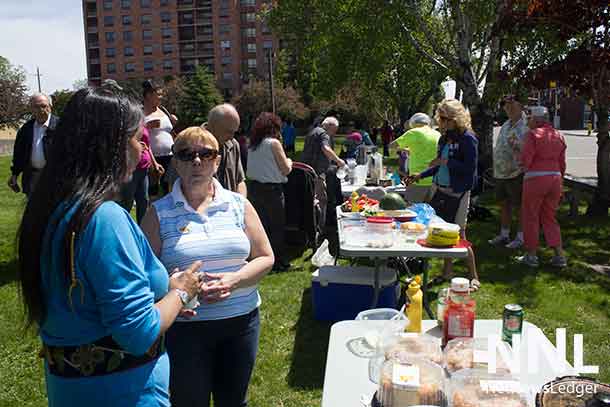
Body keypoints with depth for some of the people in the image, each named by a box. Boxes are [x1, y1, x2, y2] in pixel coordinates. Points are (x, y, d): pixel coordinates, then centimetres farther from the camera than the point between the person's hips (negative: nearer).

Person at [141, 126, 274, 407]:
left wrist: (233, 281, -14)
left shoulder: (238, 205, 3)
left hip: (241, 321, 3)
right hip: (185, 327, -2)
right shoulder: (159, 212, -4)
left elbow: (265, 258, 3)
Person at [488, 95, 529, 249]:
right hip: (500, 173, 8)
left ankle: (520, 237, 12)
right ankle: (504, 234, 28)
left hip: (517, 174, -8)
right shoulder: (505, 125, 13)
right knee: (504, 205, 16)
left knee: (519, 206, 2)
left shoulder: (526, 126, -12)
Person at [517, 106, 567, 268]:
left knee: (530, 217, 6)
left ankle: (531, 255, 10)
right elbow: (562, 163, 13)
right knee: (549, 217, 15)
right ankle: (559, 255, 11)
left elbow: (526, 159, -14)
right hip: (555, 177, 6)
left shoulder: (533, 134, -8)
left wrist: (525, 168, 8)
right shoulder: (558, 136, 13)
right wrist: (560, 181, 20)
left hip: (536, 178, -6)